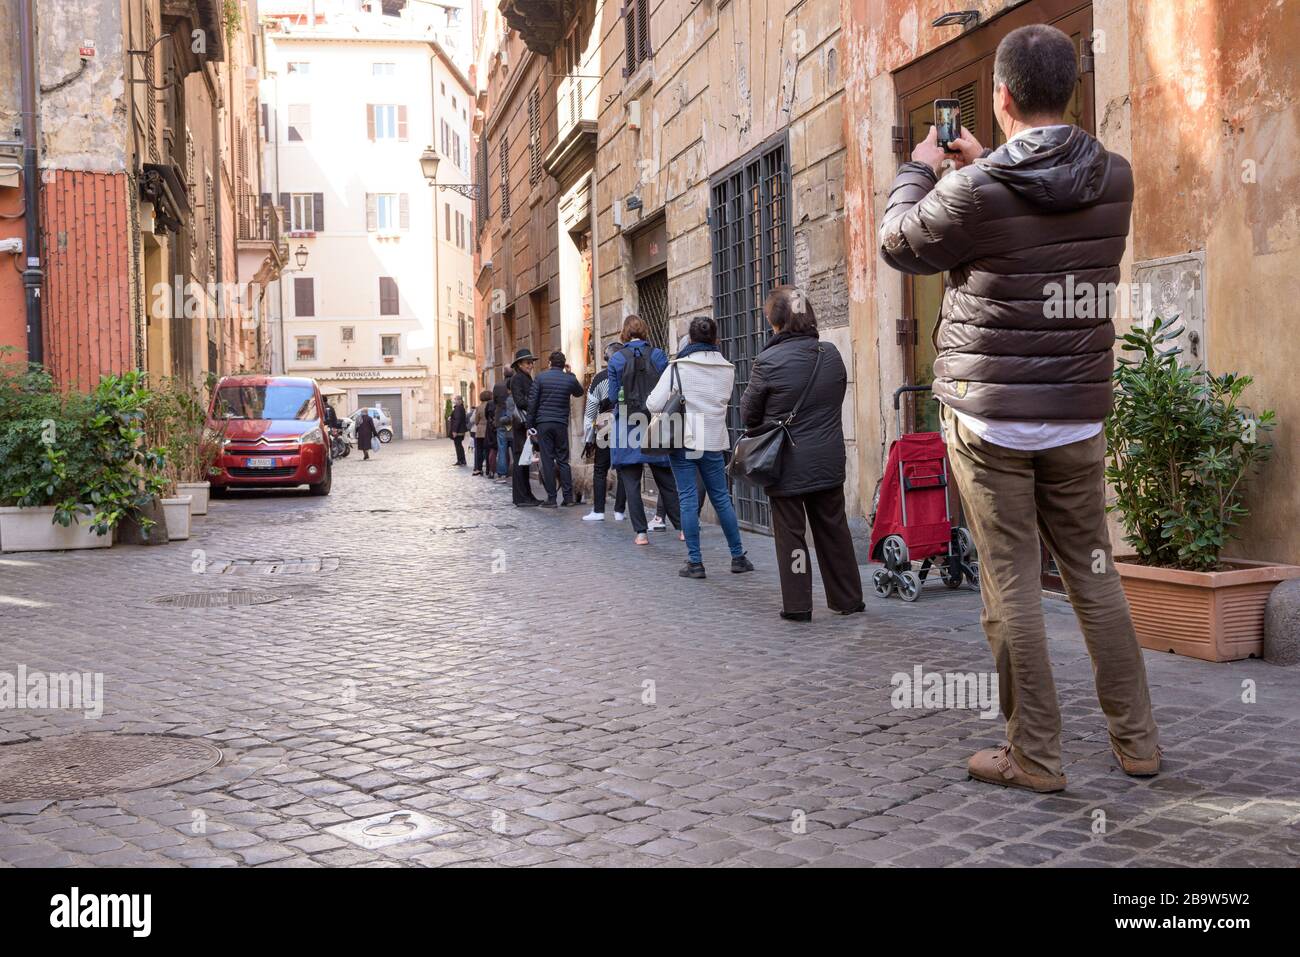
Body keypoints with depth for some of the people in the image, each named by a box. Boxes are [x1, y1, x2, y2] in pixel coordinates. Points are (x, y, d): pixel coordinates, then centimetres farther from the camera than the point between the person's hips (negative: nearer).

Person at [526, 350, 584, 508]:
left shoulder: (541, 378, -1)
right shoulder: (570, 380, 3)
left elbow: (532, 403, -3)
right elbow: (579, 392, 26)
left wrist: (531, 426, 2)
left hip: (543, 424, -2)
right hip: (561, 424, 2)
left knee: (547, 460, -1)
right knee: (563, 460, 8)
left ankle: (551, 498, -2)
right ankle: (568, 496, 5)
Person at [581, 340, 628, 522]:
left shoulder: (599, 378, -1)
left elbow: (590, 410, 1)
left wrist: (588, 439, 5)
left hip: (606, 429, -1)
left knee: (600, 470, 7)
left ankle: (598, 511, 3)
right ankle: (619, 511, 9)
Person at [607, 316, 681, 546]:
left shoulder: (617, 359, -4)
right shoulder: (658, 355, -1)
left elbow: (614, 395, -2)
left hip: (627, 426, -2)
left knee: (631, 482, 4)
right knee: (666, 479, 11)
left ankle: (641, 532, 2)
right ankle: (682, 526, 12)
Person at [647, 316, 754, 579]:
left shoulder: (678, 367, -9)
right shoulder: (727, 369, 2)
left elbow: (654, 404, -12)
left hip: (683, 440, -3)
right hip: (713, 441, 3)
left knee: (688, 499, 2)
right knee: (721, 498, 13)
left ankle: (695, 562, 2)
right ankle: (738, 556, 19)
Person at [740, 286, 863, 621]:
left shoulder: (769, 361, -15)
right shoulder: (831, 354, 1)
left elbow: (749, 414, -4)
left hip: (787, 464, -5)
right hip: (829, 462, 5)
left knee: (791, 534, 5)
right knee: (833, 530, 14)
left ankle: (798, 606, 9)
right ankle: (848, 598, 23)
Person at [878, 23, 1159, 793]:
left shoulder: (976, 192, -14)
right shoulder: (1115, 180, 2)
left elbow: (899, 243, 4)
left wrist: (921, 168, 21)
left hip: (990, 416, -4)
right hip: (1077, 415, 5)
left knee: (1012, 585, 1)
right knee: (1094, 573, 13)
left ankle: (1036, 756, 7)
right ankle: (1137, 740, 20)